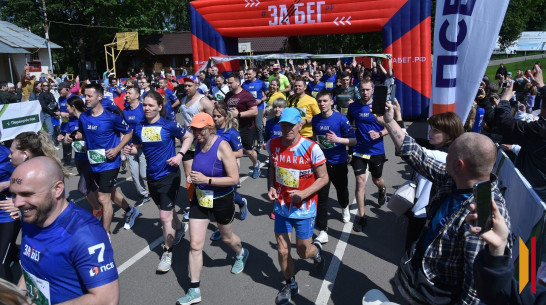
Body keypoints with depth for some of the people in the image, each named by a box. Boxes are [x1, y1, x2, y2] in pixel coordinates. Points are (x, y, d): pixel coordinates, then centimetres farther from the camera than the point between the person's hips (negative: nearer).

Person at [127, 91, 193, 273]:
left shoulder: (168, 125, -13)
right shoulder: (139, 127, 0)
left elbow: (188, 137, -3)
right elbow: (138, 147, 13)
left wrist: (180, 155, -15)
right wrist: (130, 150, -9)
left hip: (169, 174, -6)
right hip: (152, 176, 6)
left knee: (165, 216, -5)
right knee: (166, 209, 23)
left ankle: (167, 252, 14)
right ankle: (180, 229, 52)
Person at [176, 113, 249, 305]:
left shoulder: (222, 146, -23)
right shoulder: (198, 144, -4)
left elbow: (234, 179, -25)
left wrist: (206, 180, -29)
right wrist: (192, 177, -3)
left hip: (222, 200, -4)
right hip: (200, 199, 5)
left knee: (226, 238, 21)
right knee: (195, 245, 1)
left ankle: (241, 254, 57)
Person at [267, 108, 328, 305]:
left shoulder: (311, 148, -17)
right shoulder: (273, 145, -5)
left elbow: (323, 178, -10)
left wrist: (304, 193, -23)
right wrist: (271, 187, -5)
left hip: (304, 209, -3)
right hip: (281, 206, 3)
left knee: (303, 252, 9)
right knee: (282, 251, 10)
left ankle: (316, 250, 48)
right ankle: (290, 285, 37)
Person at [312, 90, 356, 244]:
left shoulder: (341, 118, -13)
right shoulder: (315, 119, -1)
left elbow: (353, 141, -12)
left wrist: (337, 139, -26)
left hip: (339, 163, -1)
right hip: (322, 162, 2)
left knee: (341, 190, 20)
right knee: (321, 196, -4)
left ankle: (345, 208, 56)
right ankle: (322, 231, 1)